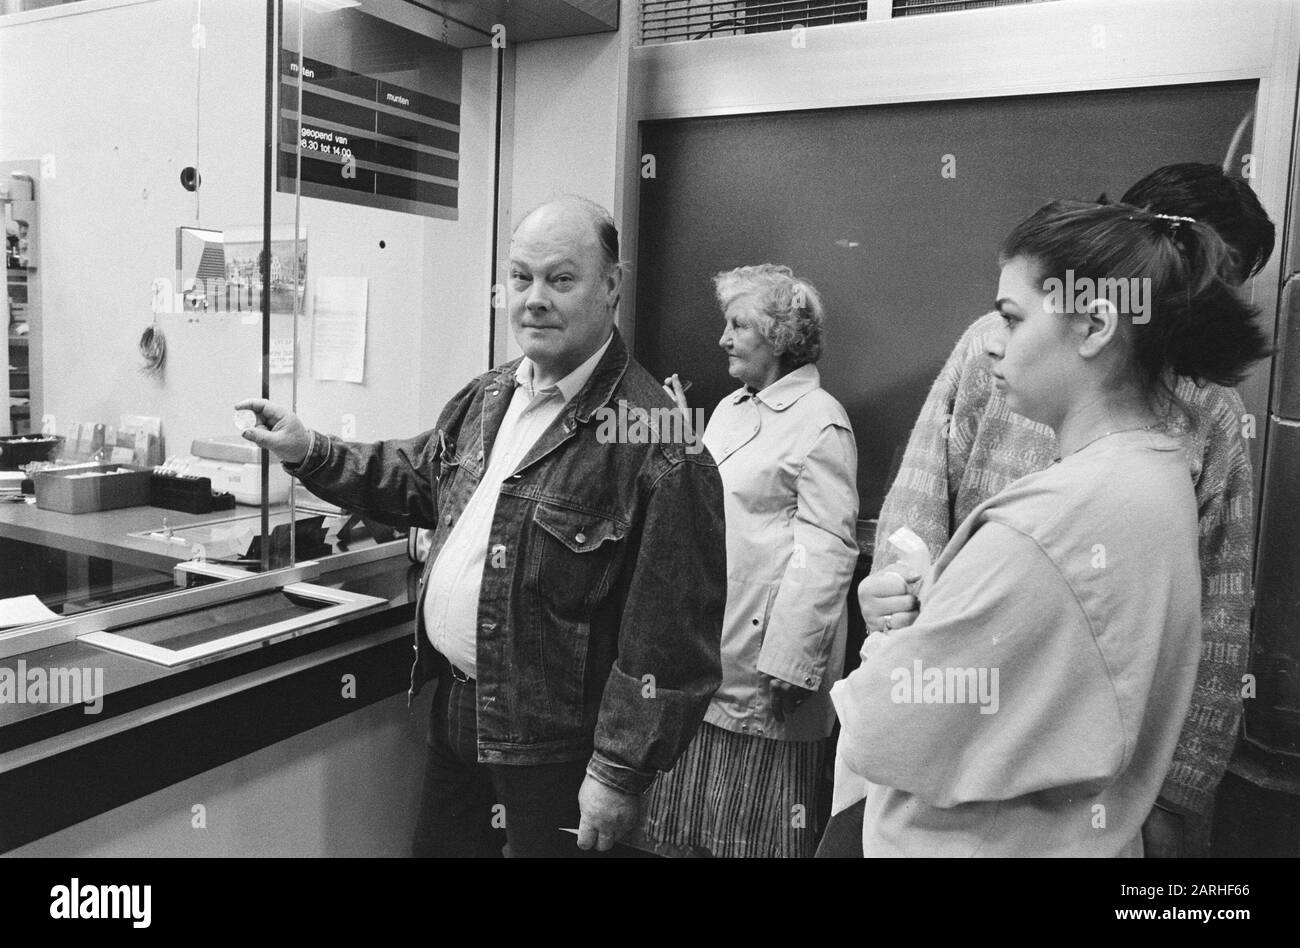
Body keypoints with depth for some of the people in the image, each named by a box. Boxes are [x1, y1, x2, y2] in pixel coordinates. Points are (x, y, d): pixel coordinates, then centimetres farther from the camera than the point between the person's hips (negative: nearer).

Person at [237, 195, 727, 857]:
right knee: (436, 843, 22)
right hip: (453, 704, 7)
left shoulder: (657, 439, -21)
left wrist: (621, 774, -19)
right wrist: (310, 453, 10)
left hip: (552, 739, -7)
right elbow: (414, 478, 22)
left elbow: (670, 631, -21)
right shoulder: (486, 396, 5)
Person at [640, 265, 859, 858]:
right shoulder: (730, 407, 16)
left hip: (762, 674, -8)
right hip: (702, 652, 8)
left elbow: (826, 552, -17)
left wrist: (788, 665, -21)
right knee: (684, 828, 17)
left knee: (757, 832, 7)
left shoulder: (820, 422, -11)